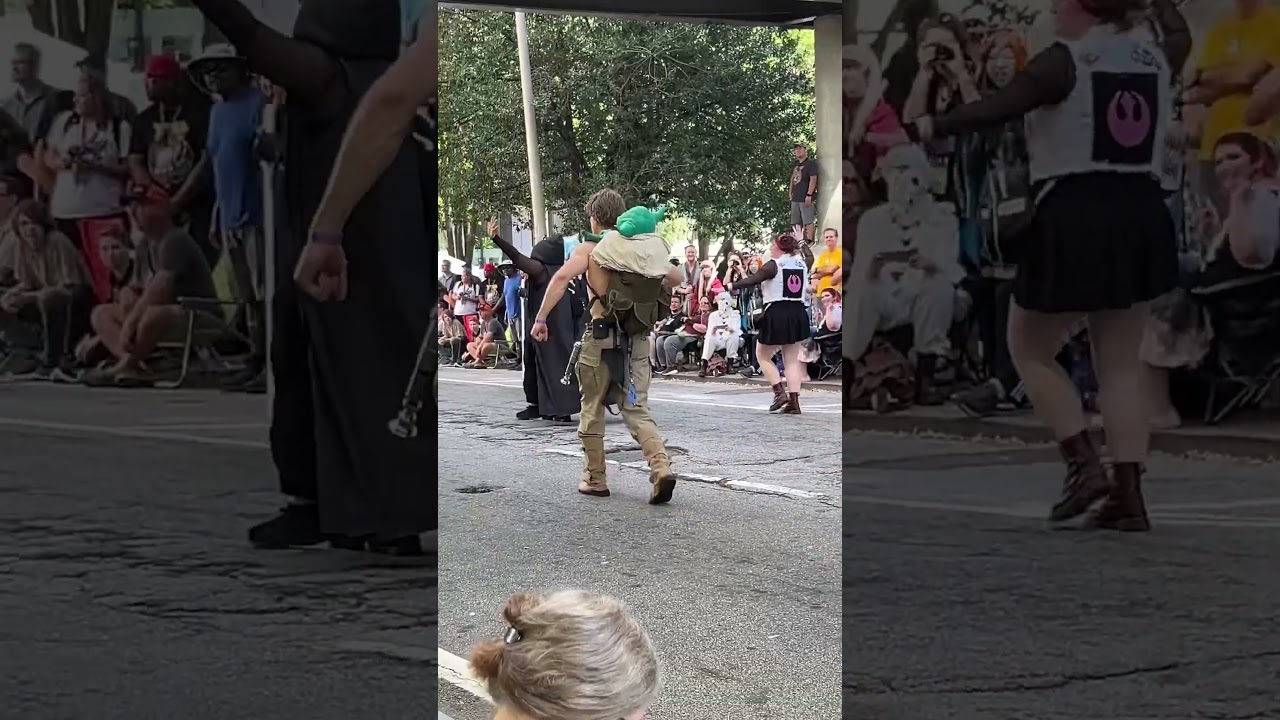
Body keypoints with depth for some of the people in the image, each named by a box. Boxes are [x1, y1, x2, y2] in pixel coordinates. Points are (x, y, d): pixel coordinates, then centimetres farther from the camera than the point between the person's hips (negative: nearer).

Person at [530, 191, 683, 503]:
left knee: (593, 408, 12)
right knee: (636, 408, 6)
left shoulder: (591, 249, -2)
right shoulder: (646, 249, 11)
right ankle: (661, 467, -16)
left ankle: (595, 479, 19)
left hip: (603, 338, -3)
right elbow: (677, 277, 23)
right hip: (639, 339, 3)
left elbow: (562, 277, -17)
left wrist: (540, 318, -13)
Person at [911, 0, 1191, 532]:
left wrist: (932, 126, 1)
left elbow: (995, 110, -12)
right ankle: (1127, 494, 7)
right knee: (1121, 361, 12)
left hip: (1075, 217, -6)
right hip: (1141, 216, 6)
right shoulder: (1156, 57, 11)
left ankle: (1084, 465, -1)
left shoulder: (1064, 60, -7)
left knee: (1030, 350, 11)